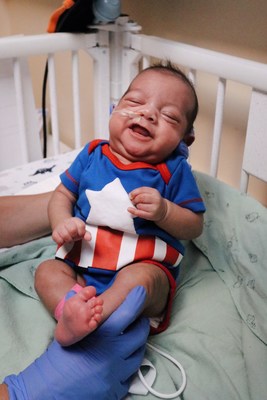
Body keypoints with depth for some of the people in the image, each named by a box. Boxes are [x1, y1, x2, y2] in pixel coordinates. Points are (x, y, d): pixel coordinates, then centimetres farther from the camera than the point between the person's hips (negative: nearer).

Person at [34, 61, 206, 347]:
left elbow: (194, 226, -2)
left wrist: (164, 211, -23)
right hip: (82, 263, 4)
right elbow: (63, 194, 11)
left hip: (145, 267, -4)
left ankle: (76, 324, -42)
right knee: (46, 271, -14)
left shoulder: (174, 170, -4)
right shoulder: (92, 154, 4)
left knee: (138, 278, -34)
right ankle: (72, 306, -40)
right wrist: (62, 222, -12)